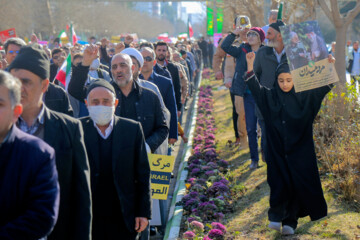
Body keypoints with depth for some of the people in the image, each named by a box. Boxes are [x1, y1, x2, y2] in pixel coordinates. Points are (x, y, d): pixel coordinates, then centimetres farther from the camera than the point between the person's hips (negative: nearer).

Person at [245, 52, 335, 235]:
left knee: (298, 185, 2)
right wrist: (250, 64, -7)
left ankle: (290, 221, 11)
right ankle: (276, 217, 10)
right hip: (277, 151, 0)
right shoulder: (270, 96, 3)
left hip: (299, 151, 0)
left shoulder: (304, 96, 0)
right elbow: (254, 87, 2)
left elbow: (323, 87, -3)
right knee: (279, 185, -2)